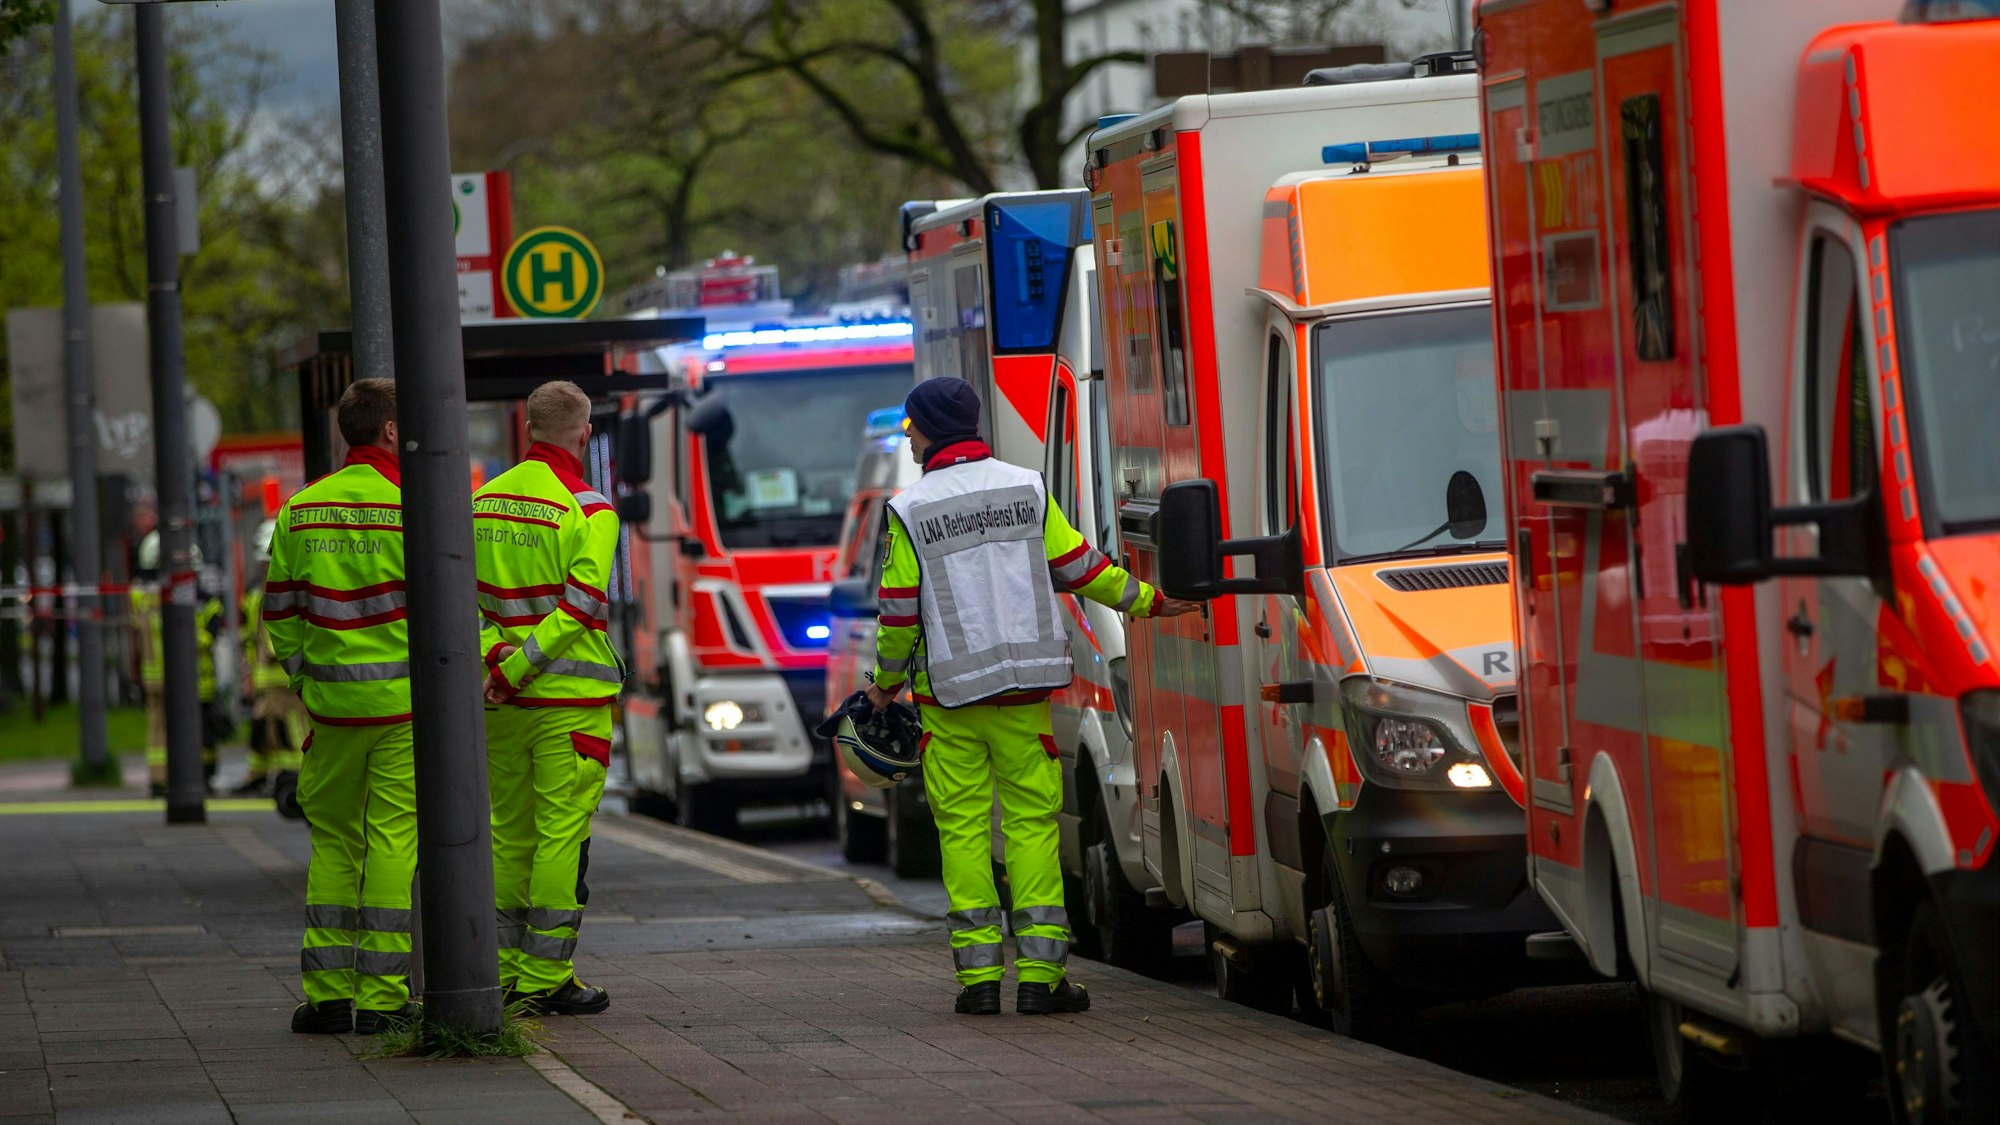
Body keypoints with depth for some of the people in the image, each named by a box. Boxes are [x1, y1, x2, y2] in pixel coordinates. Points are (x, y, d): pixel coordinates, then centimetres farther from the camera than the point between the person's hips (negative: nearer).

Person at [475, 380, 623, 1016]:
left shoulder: (482, 503, 10)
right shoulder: (589, 511, -9)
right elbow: (580, 606, -17)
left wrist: (495, 656, -6)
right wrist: (519, 668, -15)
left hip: (503, 701, 6)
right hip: (570, 698, -6)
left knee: (510, 834, 14)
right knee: (563, 834, -3)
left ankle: (504, 974, 17)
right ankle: (546, 980, -4)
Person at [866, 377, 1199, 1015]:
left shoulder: (911, 512, -3)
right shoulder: (1027, 490, 3)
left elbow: (899, 612, -2)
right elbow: (1080, 569, 7)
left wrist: (887, 683, 14)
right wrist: (1150, 601, 22)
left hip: (948, 696, -1)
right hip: (1023, 691, 2)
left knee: (963, 825, 4)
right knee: (1031, 819, 5)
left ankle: (979, 973, 0)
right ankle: (1040, 974, 0)